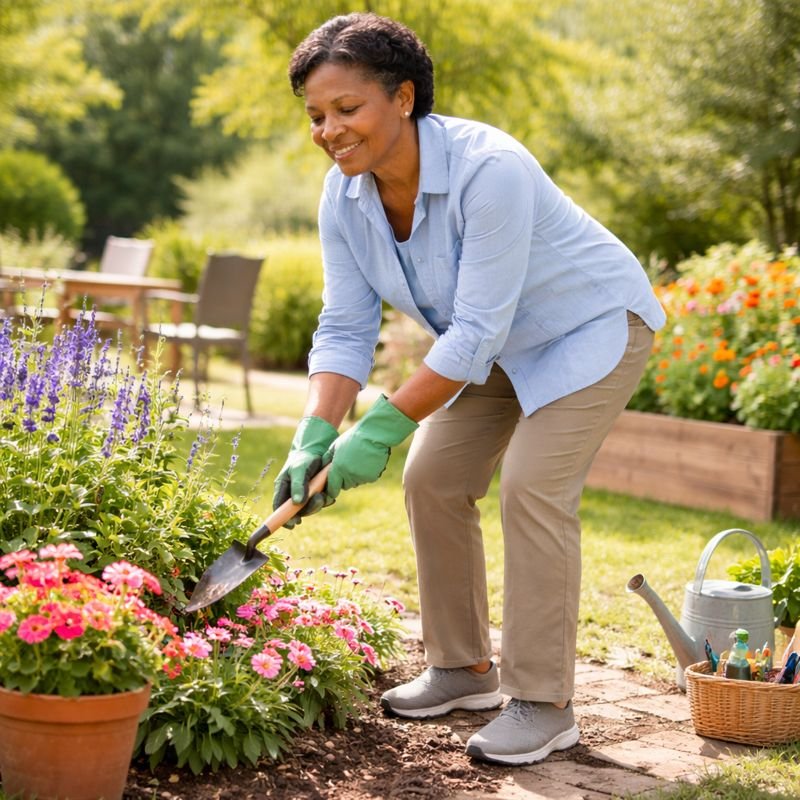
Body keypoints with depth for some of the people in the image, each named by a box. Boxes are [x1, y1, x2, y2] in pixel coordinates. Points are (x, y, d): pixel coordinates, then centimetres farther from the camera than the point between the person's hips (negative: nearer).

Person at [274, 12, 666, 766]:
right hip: (494, 341, 7)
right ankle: (463, 668, 17)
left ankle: (542, 703, -9)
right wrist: (315, 433, -25)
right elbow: (345, 328, -12)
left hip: (588, 326, -7)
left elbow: (477, 332, -35)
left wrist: (384, 426, -34)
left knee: (532, 487, -19)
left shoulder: (489, 171, -36)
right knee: (432, 479, 1)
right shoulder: (344, 195, -14)